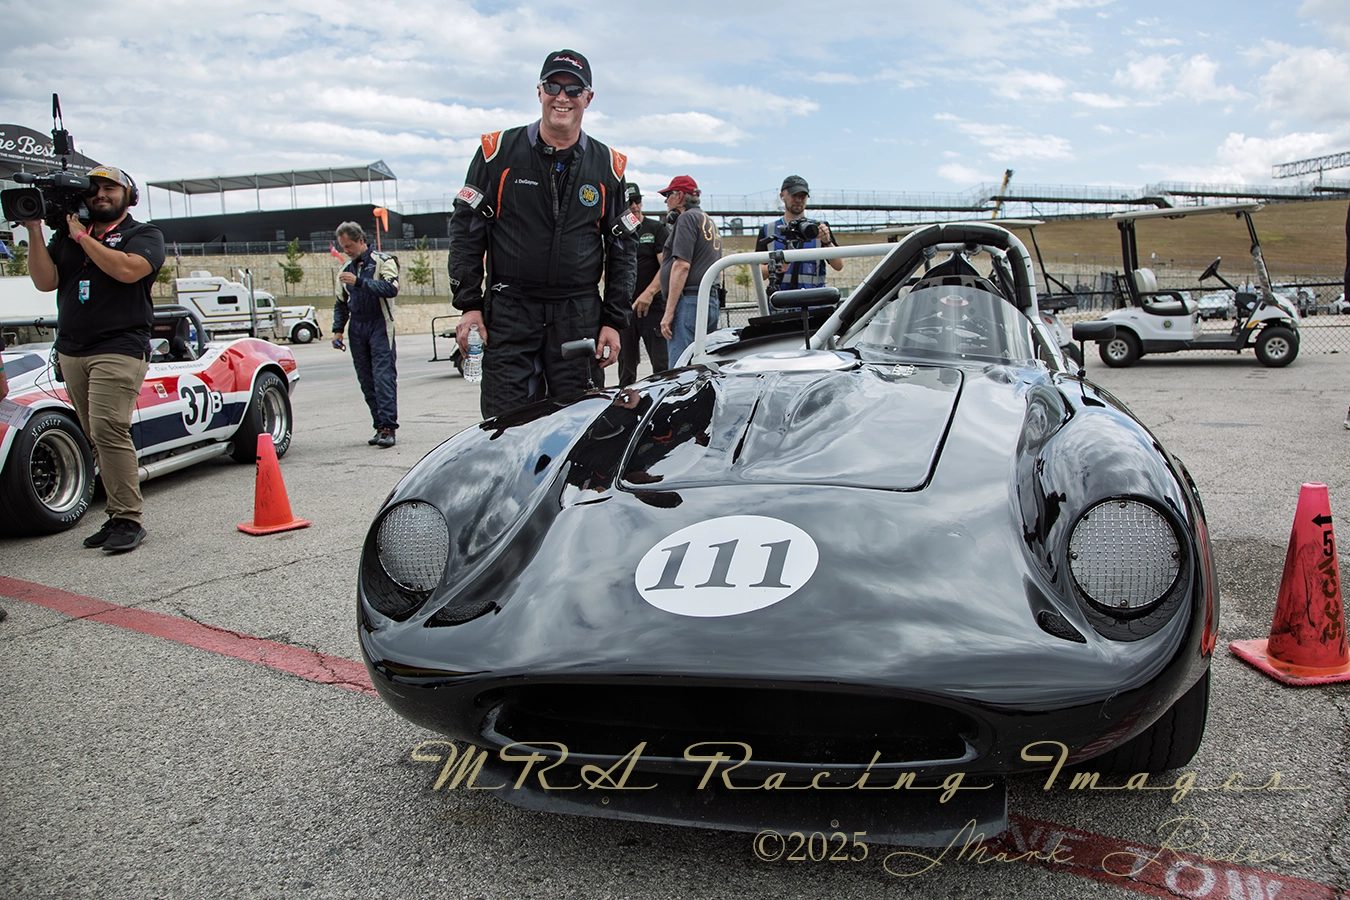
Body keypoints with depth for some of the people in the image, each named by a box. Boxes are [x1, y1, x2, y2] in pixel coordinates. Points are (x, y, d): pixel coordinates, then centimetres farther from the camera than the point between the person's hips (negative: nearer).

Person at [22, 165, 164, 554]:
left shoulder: (144, 234, 5)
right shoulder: (65, 234, 19)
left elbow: (128, 270, -15)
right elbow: (45, 281, 7)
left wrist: (81, 236, -7)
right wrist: (34, 231, 0)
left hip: (120, 350, -5)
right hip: (70, 351, 5)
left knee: (109, 431, -17)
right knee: (98, 438, 3)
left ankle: (128, 520, -14)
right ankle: (117, 517, 6)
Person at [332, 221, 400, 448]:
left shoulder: (383, 261, 0)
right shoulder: (346, 270, 18)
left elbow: (391, 288, -18)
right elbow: (340, 304, 24)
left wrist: (359, 282, -23)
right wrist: (338, 330, 11)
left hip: (380, 327, -6)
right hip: (357, 329, 6)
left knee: (384, 377, -13)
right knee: (366, 381, 3)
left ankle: (388, 428, -16)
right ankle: (380, 426, 6)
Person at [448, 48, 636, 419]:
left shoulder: (607, 166, 9)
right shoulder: (498, 151, 4)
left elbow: (621, 249, 11)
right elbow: (466, 229, 5)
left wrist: (614, 320, 5)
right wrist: (468, 303, -3)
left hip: (580, 318, 2)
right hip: (509, 313, -1)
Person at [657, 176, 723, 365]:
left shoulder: (687, 218, -4)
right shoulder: (709, 222, 25)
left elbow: (682, 265, -14)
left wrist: (669, 312, -17)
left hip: (689, 301, -10)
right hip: (711, 302, 10)